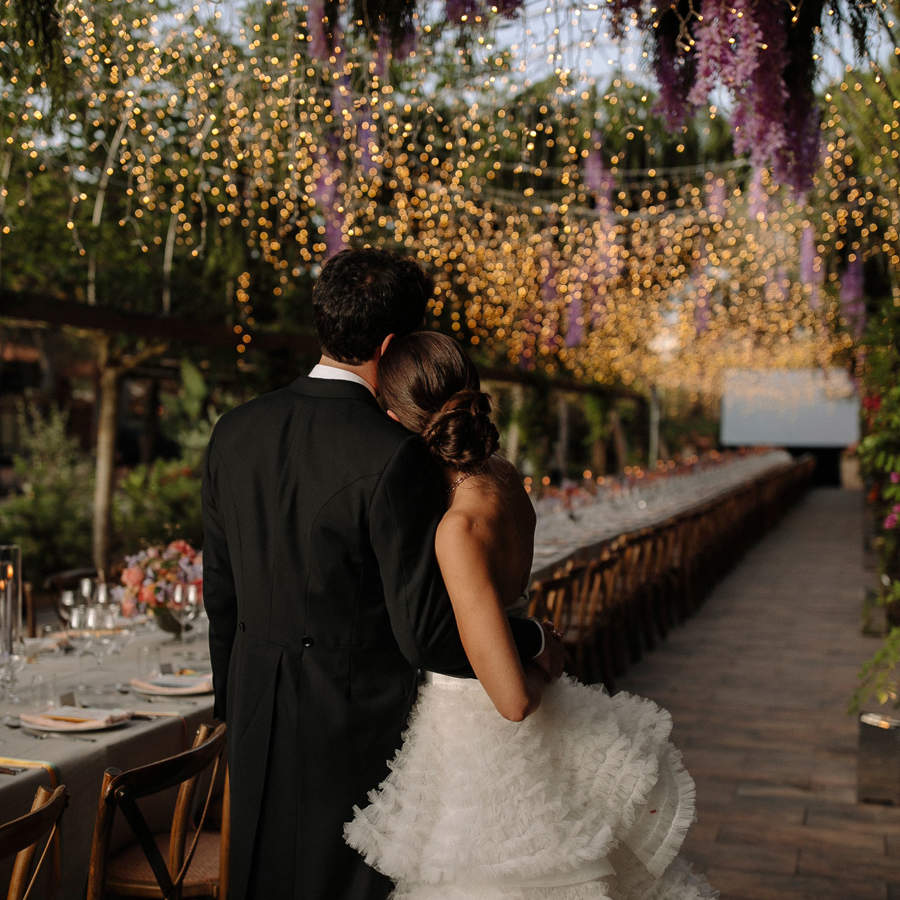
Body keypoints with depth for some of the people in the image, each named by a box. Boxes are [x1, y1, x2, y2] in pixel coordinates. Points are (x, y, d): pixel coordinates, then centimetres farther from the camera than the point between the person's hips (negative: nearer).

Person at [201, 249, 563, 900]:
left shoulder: (234, 433, 0)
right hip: (358, 727, -6)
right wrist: (534, 644, -5)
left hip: (258, 727, 6)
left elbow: (221, 596, 9)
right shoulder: (394, 457, -22)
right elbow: (428, 634, -21)